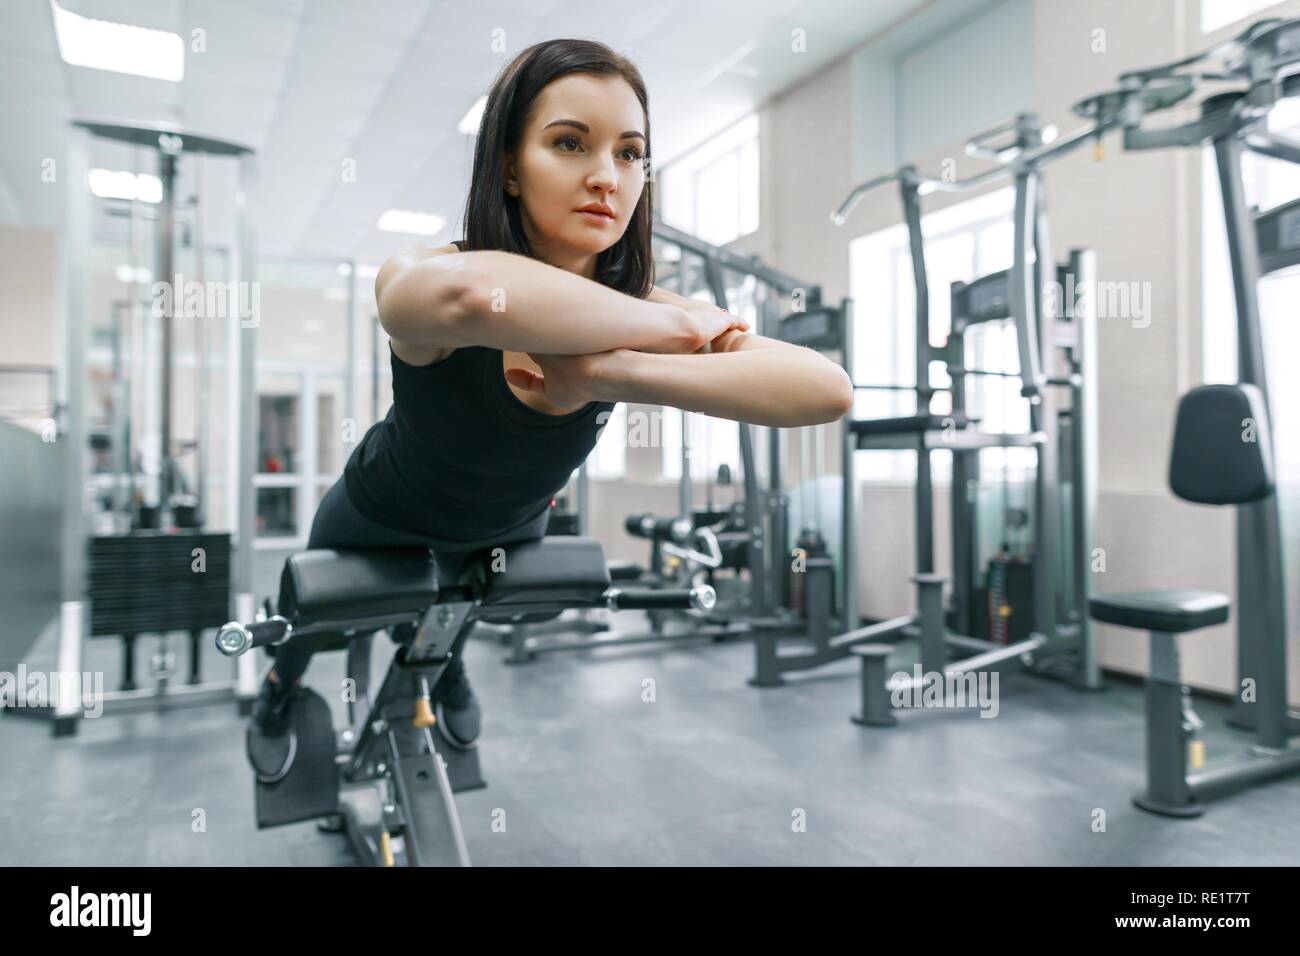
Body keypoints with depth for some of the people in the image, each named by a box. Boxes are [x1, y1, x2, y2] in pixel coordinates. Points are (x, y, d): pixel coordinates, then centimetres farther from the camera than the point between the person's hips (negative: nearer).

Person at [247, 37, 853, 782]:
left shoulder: (637, 311, -28)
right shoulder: (420, 280, -39)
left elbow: (828, 389, -43)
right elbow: (470, 291, -67)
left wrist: (613, 373, -54)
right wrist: (666, 325, -52)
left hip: (510, 524, 3)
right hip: (383, 515, -3)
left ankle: (446, 662, 71)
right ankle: (280, 690, 63)